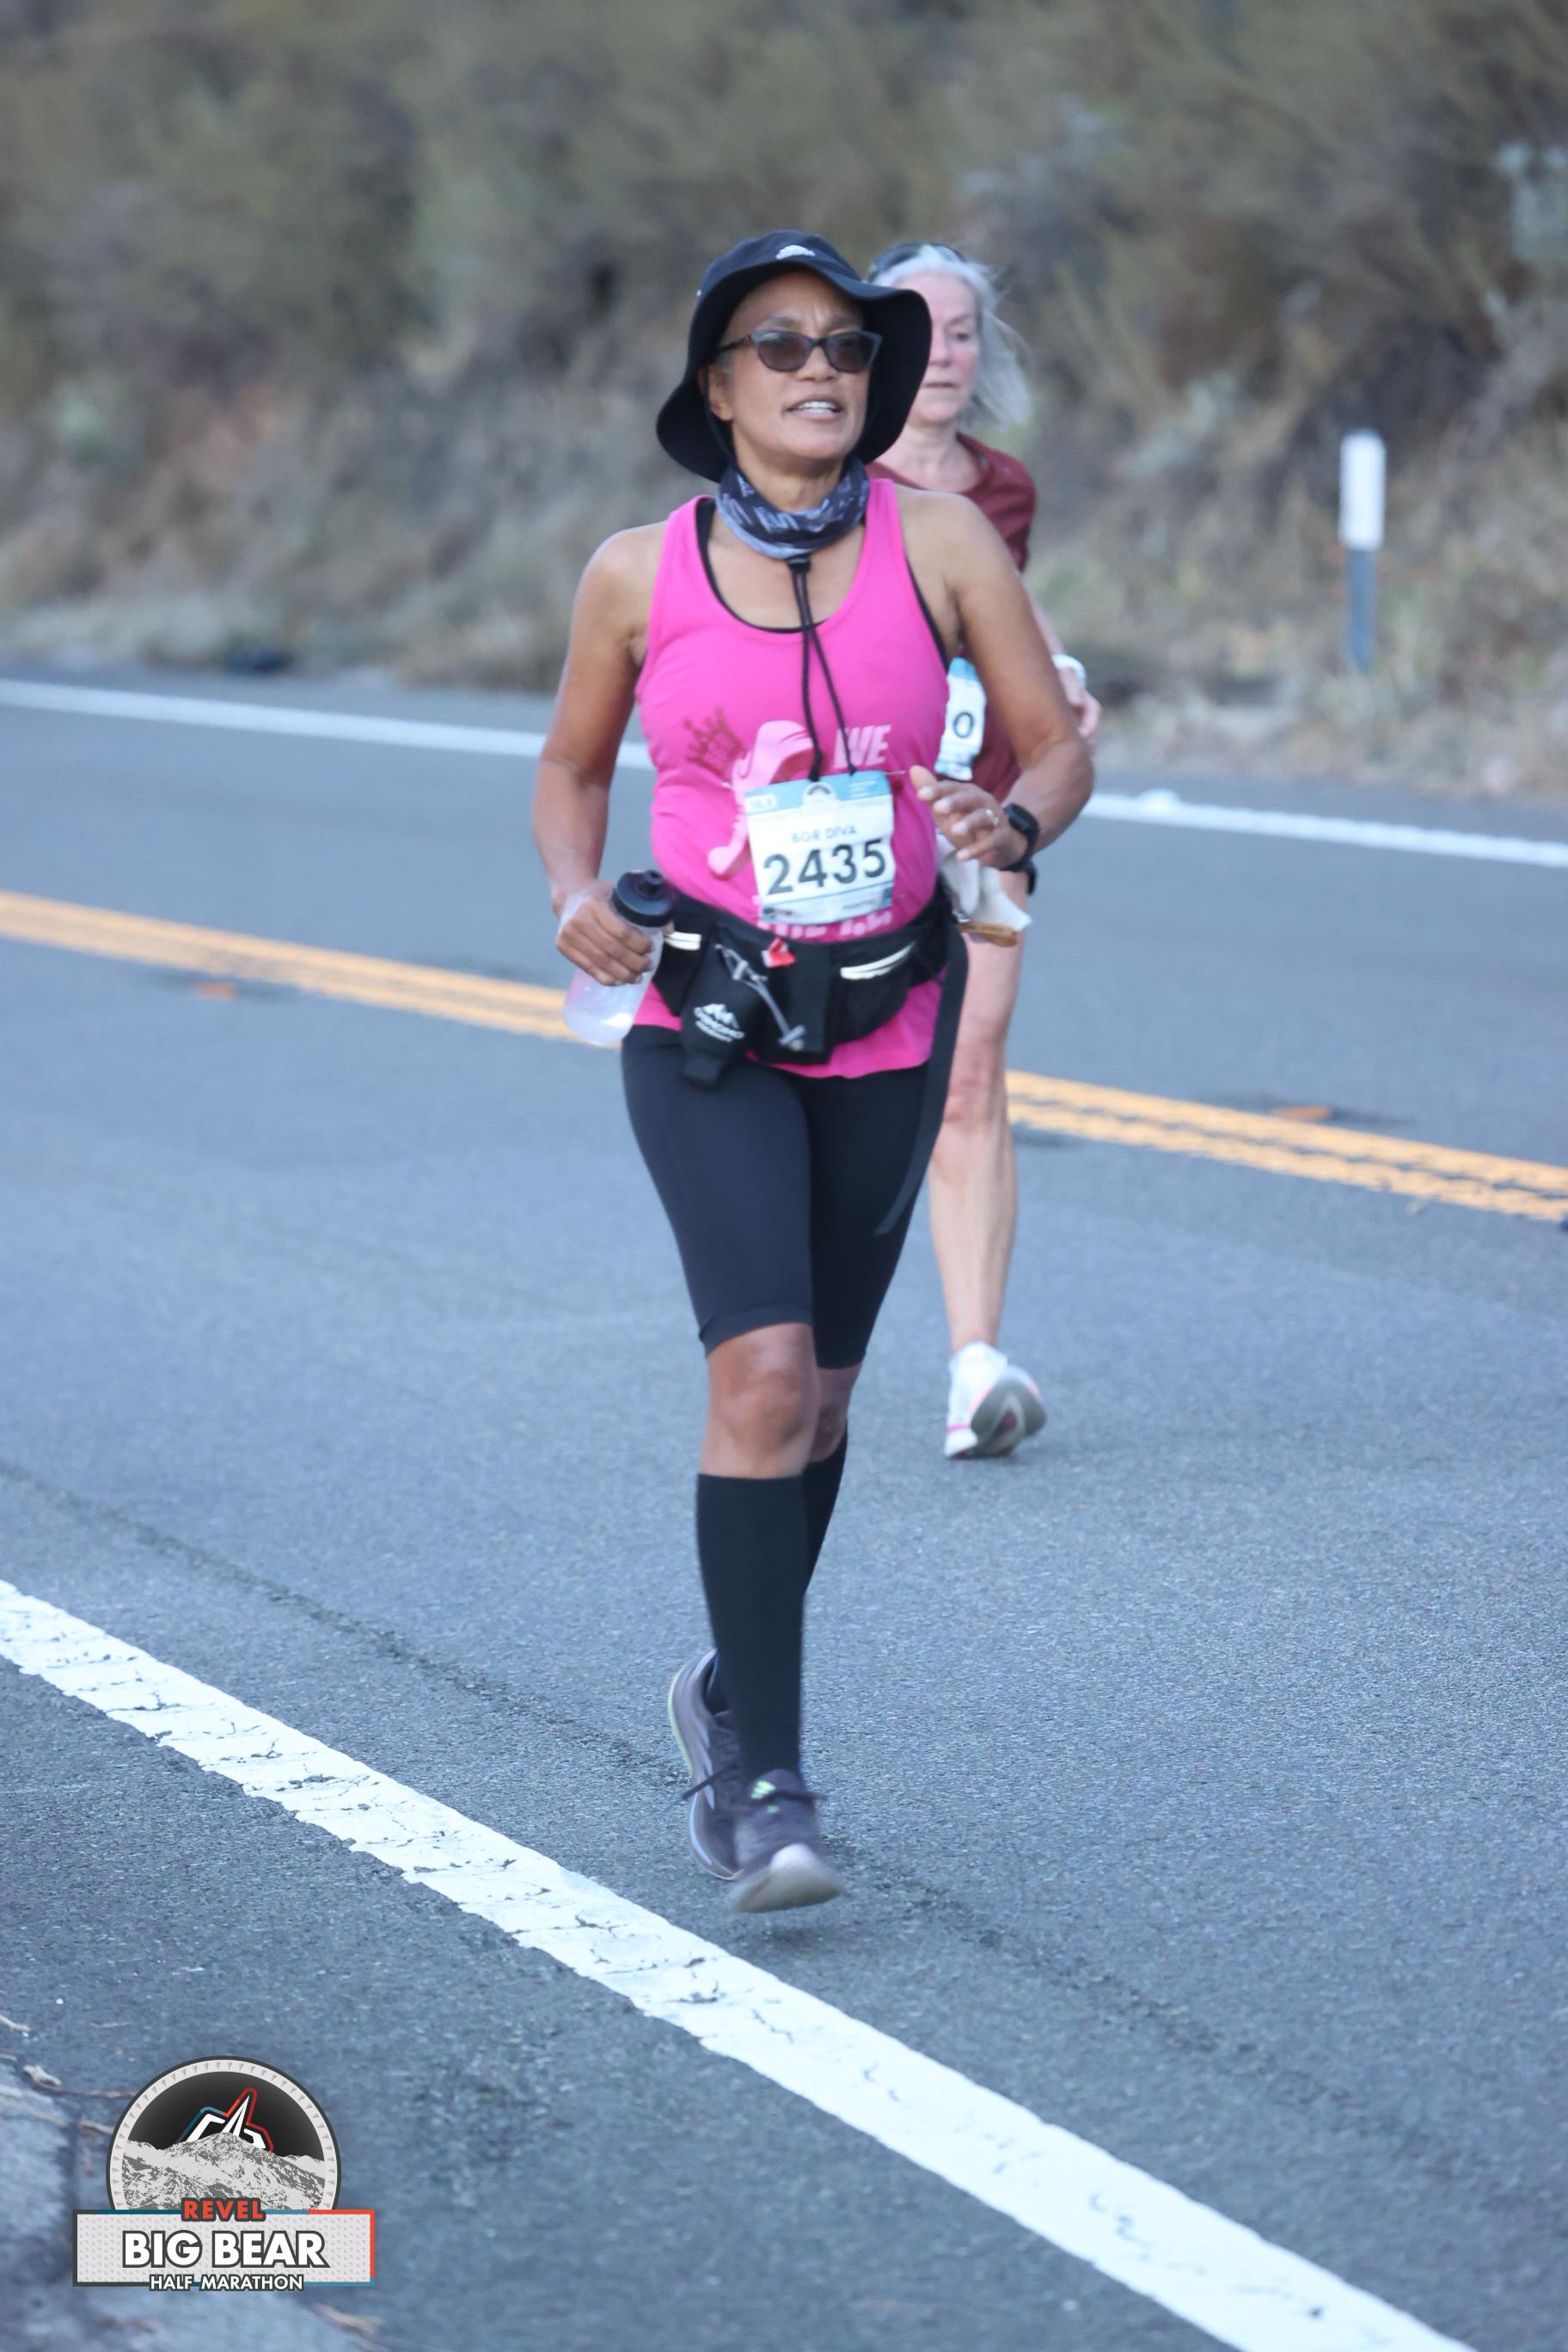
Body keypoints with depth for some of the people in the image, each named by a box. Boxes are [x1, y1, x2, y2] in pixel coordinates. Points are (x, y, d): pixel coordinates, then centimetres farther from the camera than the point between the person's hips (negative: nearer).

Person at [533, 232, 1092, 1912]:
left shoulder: (938, 542, -5)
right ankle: (766, 1787, -12)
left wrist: (1010, 822, -22)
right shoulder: (638, 575, -4)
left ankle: (732, 1691, 38)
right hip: (705, 1026, -2)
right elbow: (572, 767, 11)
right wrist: (576, 895, -8)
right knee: (764, 1369, -18)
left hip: (888, 1027, 2)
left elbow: (1058, 748, 0)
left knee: (818, 1383, 14)